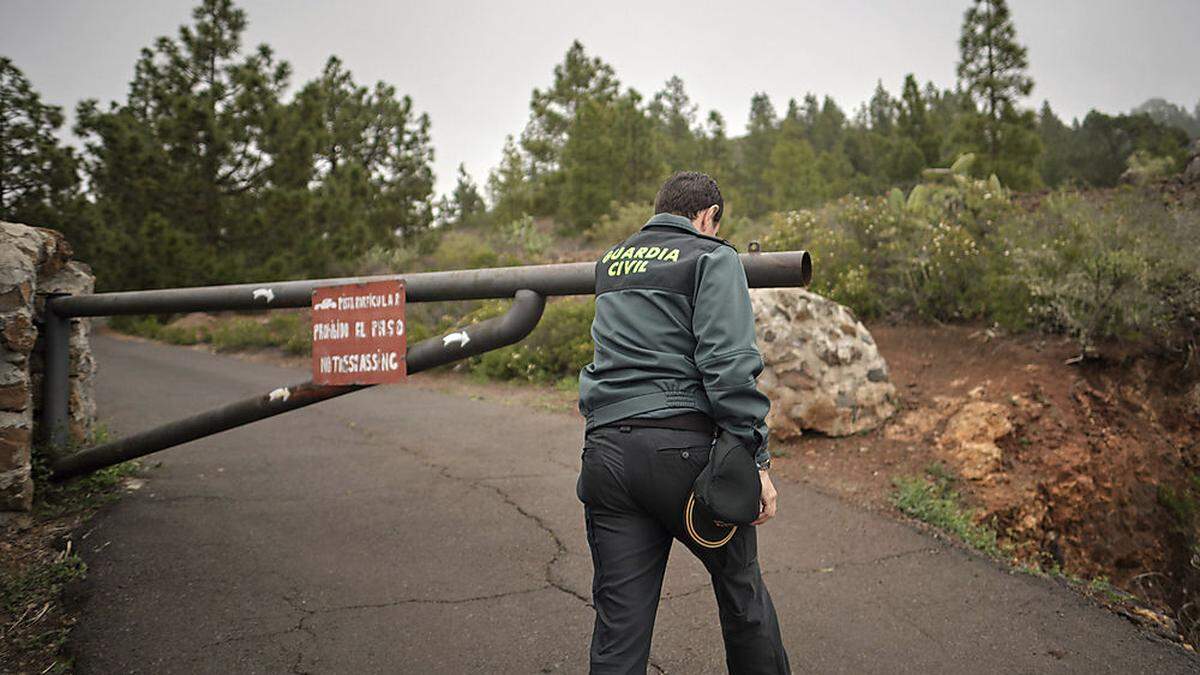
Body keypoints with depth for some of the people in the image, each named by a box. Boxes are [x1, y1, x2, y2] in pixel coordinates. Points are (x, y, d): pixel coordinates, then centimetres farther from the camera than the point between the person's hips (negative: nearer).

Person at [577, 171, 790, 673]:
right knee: (741, 587, 17)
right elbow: (729, 364, -13)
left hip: (605, 450, 5)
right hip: (680, 448, -5)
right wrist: (757, 460, -11)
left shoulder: (610, 262, 19)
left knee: (619, 623, 7)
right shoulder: (713, 257, 0)